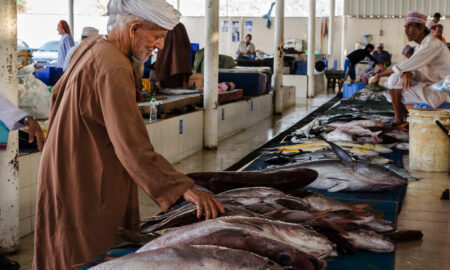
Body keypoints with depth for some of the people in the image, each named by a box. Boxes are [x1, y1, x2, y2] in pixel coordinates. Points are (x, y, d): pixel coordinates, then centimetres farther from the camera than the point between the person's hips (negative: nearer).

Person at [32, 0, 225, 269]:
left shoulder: (90, 47, 6)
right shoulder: (113, 70, -27)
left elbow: (58, 92, 22)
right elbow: (134, 148, -34)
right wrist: (185, 189, -36)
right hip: (86, 186, -10)